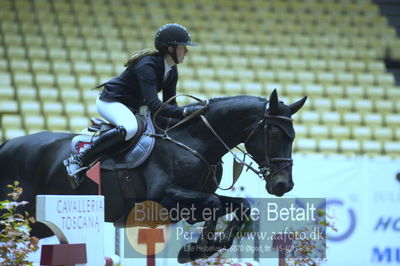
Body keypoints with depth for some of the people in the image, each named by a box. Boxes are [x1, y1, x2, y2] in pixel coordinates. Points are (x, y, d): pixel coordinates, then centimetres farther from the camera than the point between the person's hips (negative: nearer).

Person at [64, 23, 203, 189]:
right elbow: (154, 106, -37)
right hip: (110, 102, -10)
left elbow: (170, 104, 6)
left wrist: (182, 116, -12)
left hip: (133, 107, 10)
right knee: (129, 128, -39)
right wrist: (185, 112, -45)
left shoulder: (172, 71, 1)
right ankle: (78, 161, -32)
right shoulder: (147, 65, -28)